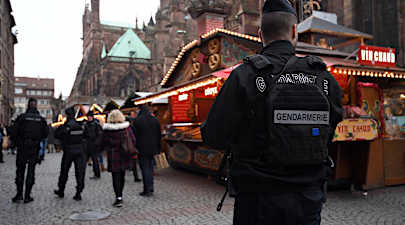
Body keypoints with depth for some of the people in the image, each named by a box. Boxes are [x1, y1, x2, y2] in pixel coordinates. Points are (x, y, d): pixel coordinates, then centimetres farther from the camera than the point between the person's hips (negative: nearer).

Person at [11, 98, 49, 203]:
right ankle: (27, 196, 8)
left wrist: (17, 141, 10)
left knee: (20, 171, 10)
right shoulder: (41, 119, 2)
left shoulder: (22, 117, -5)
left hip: (22, 147, -1)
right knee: (31, 171, 7)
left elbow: (13, 132, -6)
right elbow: (45, 133, 3)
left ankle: (19, 194, 8)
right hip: (34, 148, 1)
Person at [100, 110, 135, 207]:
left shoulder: (107, 129, -10)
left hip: (113, 156, -3)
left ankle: (118, 198, -3)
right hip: (124, 155, 3)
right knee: (122, 176, 16)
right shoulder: (126, 127, -5)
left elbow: (103, 143, -2)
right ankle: (120, 196, 28)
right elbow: (133, 141, -1)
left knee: (116, 177, 2)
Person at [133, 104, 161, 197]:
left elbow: (135, 135, -9)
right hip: (152, 148, 5)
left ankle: (147, 190, 0)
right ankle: (150, 188, 19)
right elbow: (159, 135, 9)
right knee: (150, 167, 15)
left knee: (145, 168, -1)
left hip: (142, 148, -5)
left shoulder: (137, 120, -9)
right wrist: (158, 148, 15)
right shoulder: (155, 120, 6)